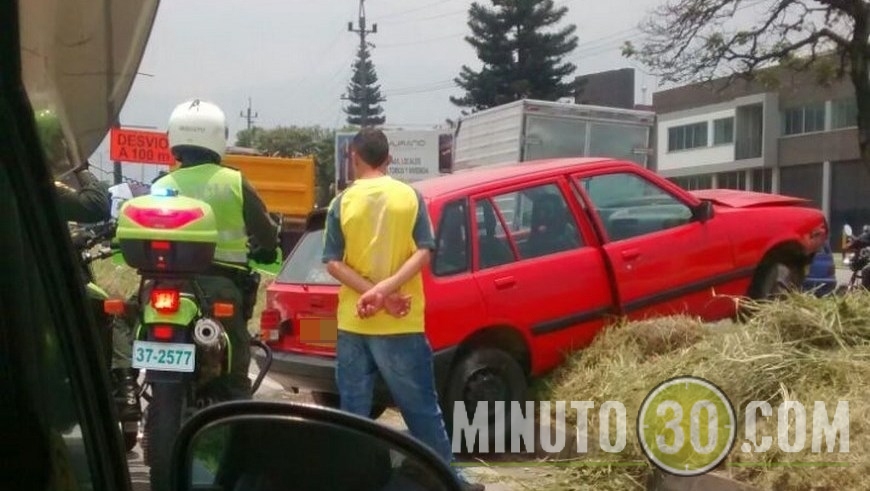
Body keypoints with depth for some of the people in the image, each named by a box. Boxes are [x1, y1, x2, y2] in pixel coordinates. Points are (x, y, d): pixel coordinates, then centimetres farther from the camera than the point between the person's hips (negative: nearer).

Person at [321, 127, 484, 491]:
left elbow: (333, 263, -5)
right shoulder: (410, 196, 1)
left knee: (353, 411, 8)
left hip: (353, 323, 0)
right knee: (422, 407, 8)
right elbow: (423, 253, -8)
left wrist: (371, 292, -11)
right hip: (401, 324, 0)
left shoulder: (342, 202, 1)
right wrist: (386, 289, -14)